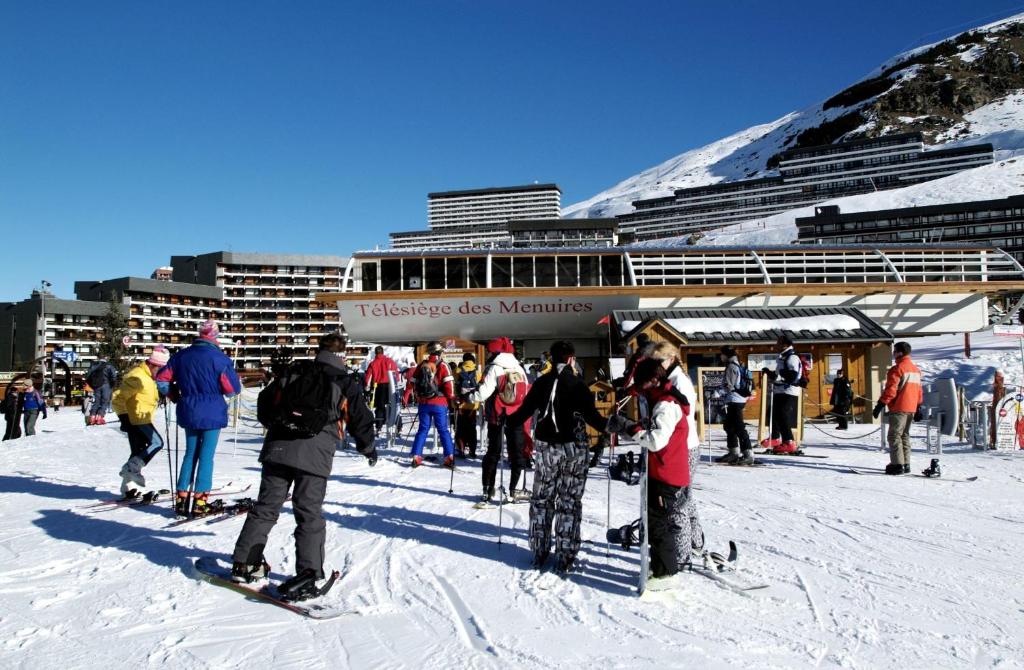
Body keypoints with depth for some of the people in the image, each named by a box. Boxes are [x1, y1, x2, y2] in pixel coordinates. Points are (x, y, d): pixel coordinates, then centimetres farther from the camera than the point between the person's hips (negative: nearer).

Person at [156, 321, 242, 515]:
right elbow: (234, 389, -10)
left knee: (190, 454, 16)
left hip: (188, 413, 5)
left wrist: (175, 396, 23)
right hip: (212, 413, -5)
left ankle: (182, 498, 14)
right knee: (206, 456, 1)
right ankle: (199, 500, 1)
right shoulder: (219, 358, -11)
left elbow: (161, 379, 9)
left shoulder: (181, 355, 4)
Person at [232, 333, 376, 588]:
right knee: (310, 514, 4)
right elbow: (360, 419, 10)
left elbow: (266, 400, 24)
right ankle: (309, 572, 2)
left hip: (278, 449, 3)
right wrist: (369, 449, 27)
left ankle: (244, 563, 16)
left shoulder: (293, 373, 16)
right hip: (315, 455, -3)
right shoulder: (346, 383, 6)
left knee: (265, 507, 13)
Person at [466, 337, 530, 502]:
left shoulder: (494, 369, -10)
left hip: (497, 417, -2)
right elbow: (526, 394, 8)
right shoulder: (520, 369, 5)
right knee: (517, 453, 9)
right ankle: (513, 490, 6)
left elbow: (483, 393, -19)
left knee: (493, 453, 9)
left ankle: (488, 490, 12)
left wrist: (467, 398, -6)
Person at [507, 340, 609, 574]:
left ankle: (539, 554, 19)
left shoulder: (542, 383, 2)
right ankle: (565, 559, 6)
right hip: (574, 449, -2)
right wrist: (609, 425, -4)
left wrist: (506, 421, 19)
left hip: (546, 447, 3)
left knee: (541, 501, 14)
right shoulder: (577, 383, -7)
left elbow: (524, 411, 4)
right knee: (569, 503, 4)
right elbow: (591, 414, -16)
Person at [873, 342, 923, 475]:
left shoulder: (897, 369, -13)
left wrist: (880, 405, -15)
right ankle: (906, 464, 17)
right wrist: (918, 407, 25)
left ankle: (897, 465, -8)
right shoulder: (916, 369, 15)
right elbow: (918, 390, 19)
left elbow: (890, 390, -18)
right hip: (911, 408, 9)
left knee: (894, 435, -4)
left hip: (899, 408, -9)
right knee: (904, 435, 15)